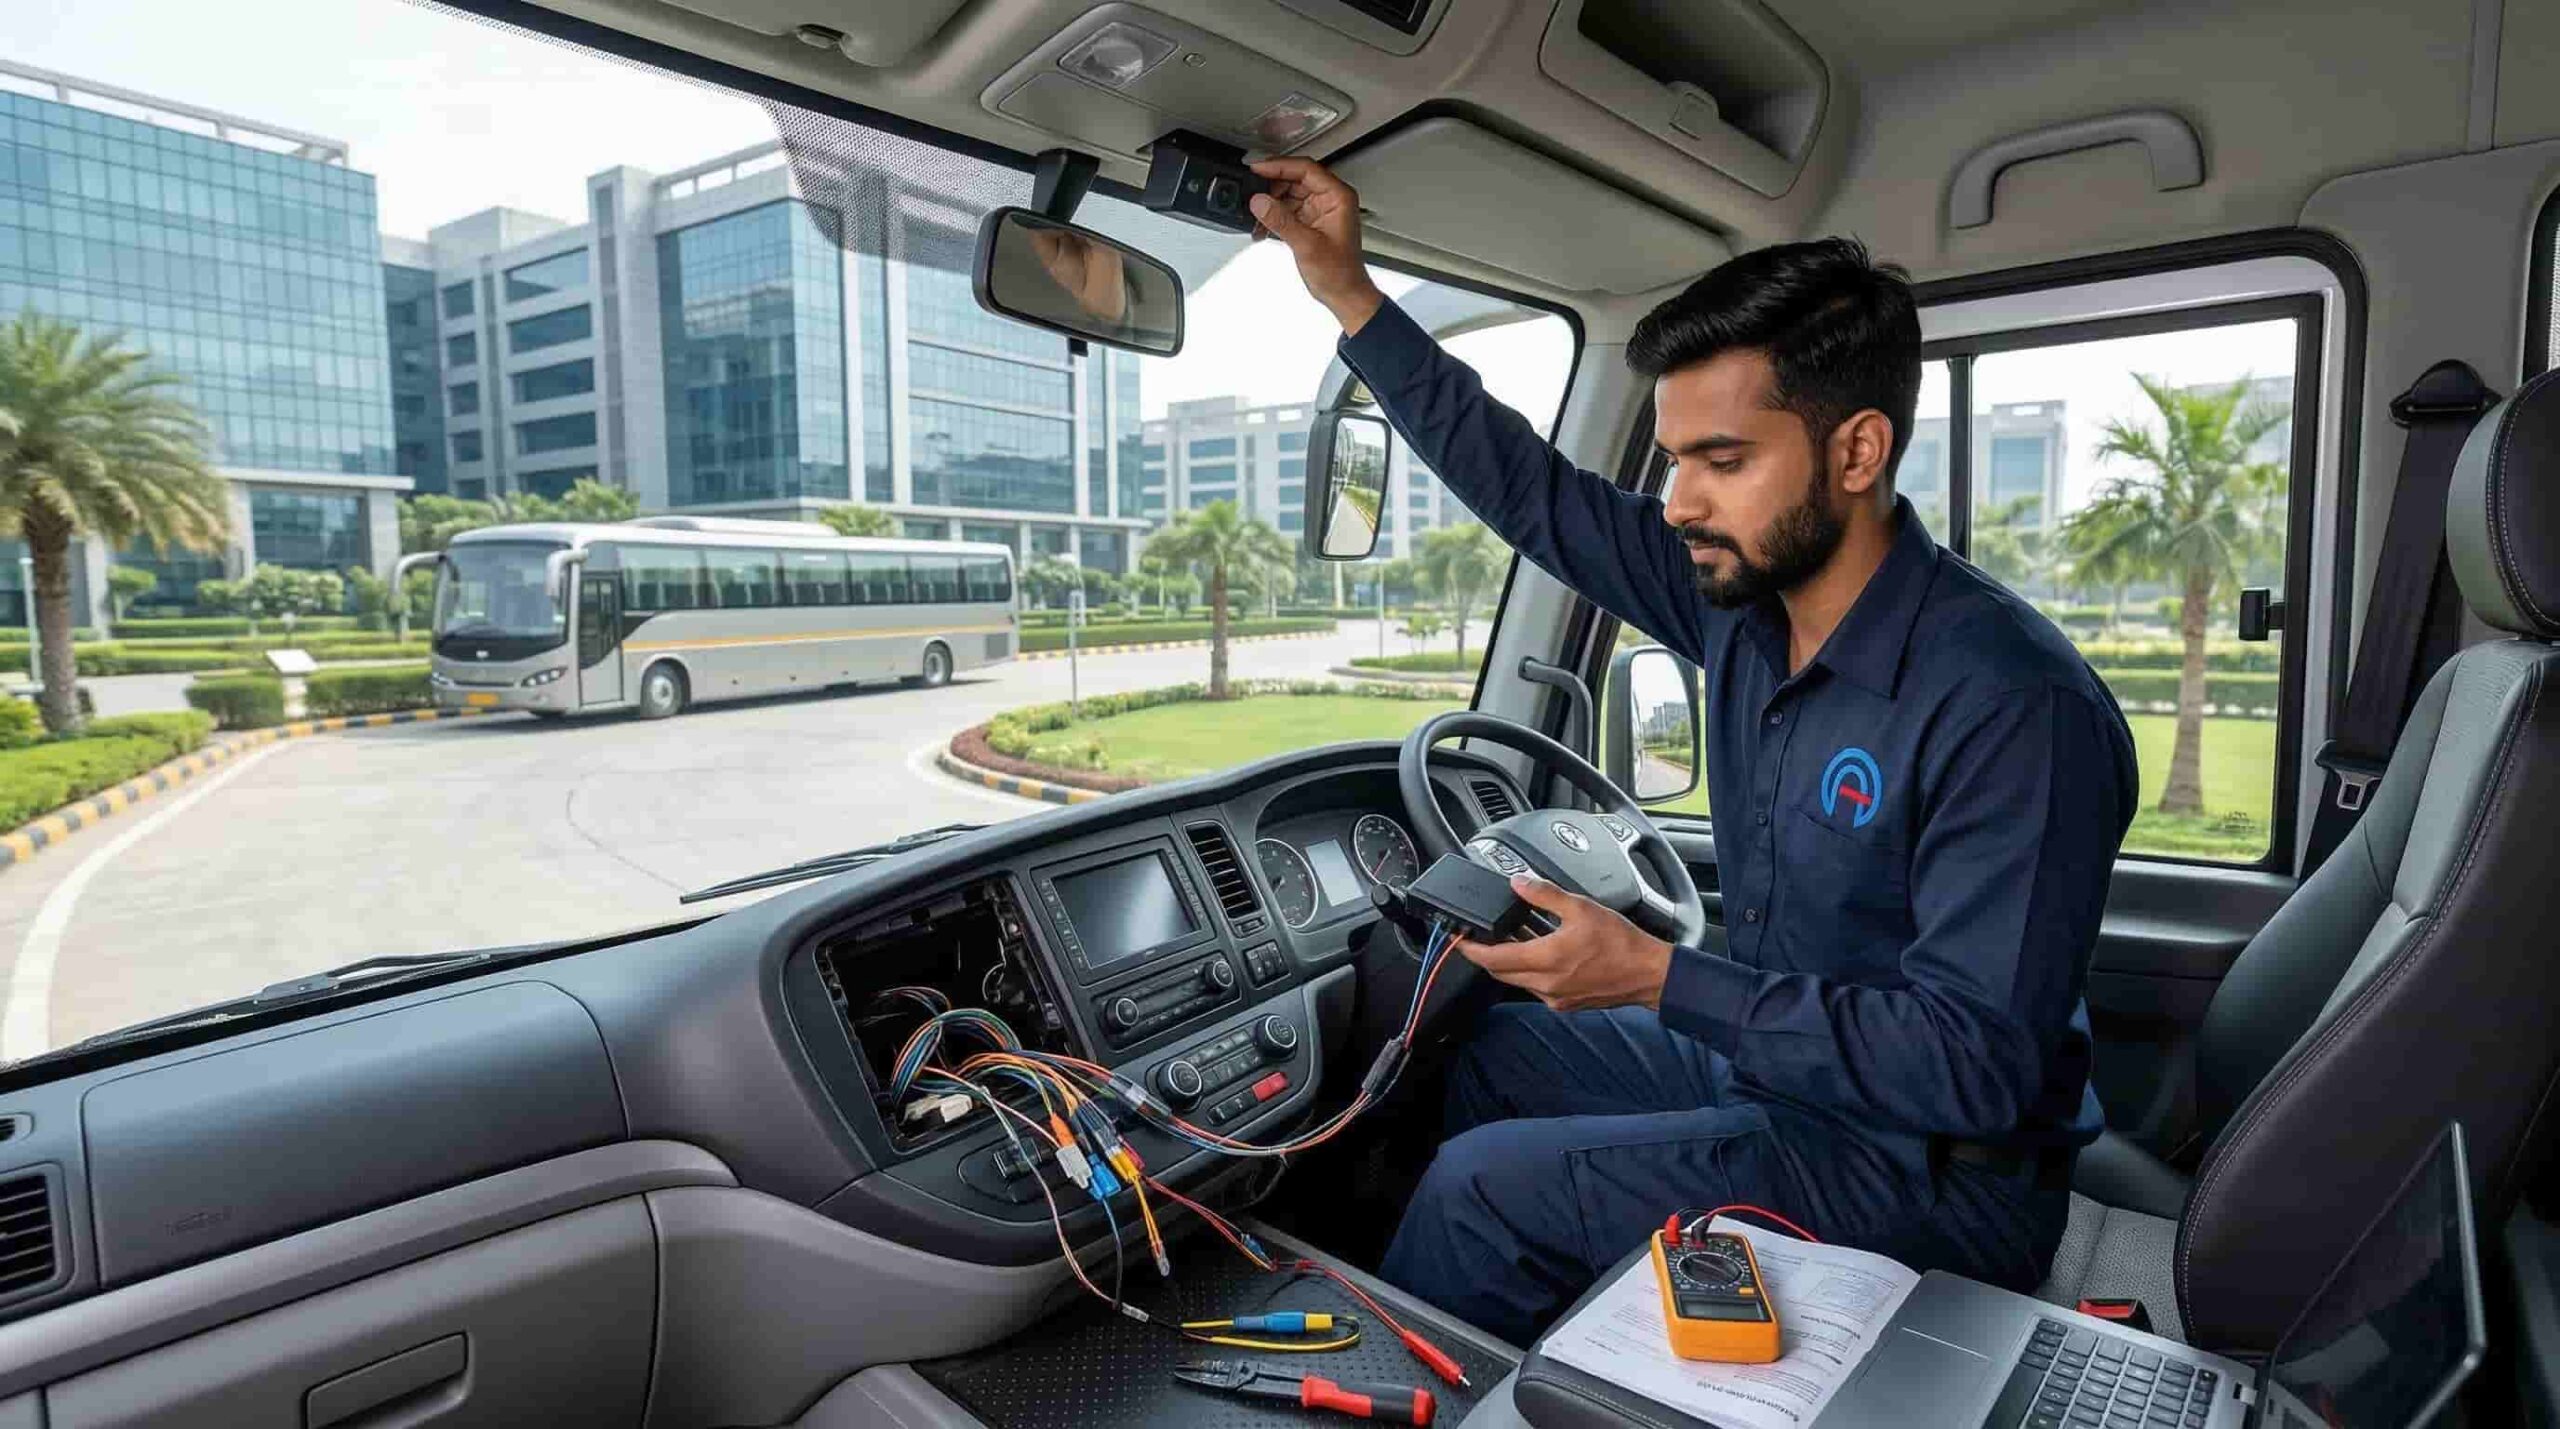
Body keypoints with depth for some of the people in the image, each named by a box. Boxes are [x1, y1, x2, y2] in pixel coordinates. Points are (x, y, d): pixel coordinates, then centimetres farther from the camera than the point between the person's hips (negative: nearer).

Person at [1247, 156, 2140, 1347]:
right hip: (1772, 1066, 8)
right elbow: (1532, 491, 0)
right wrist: (1349, 296, -3)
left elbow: (1978, 1062, -28)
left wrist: (1657, 978, -29)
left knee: (1485, 1189, -17)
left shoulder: (2015, 708, -28)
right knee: (1472, 1056, 12)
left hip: (1939, 1171, -7)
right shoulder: (1744, 598, -5)